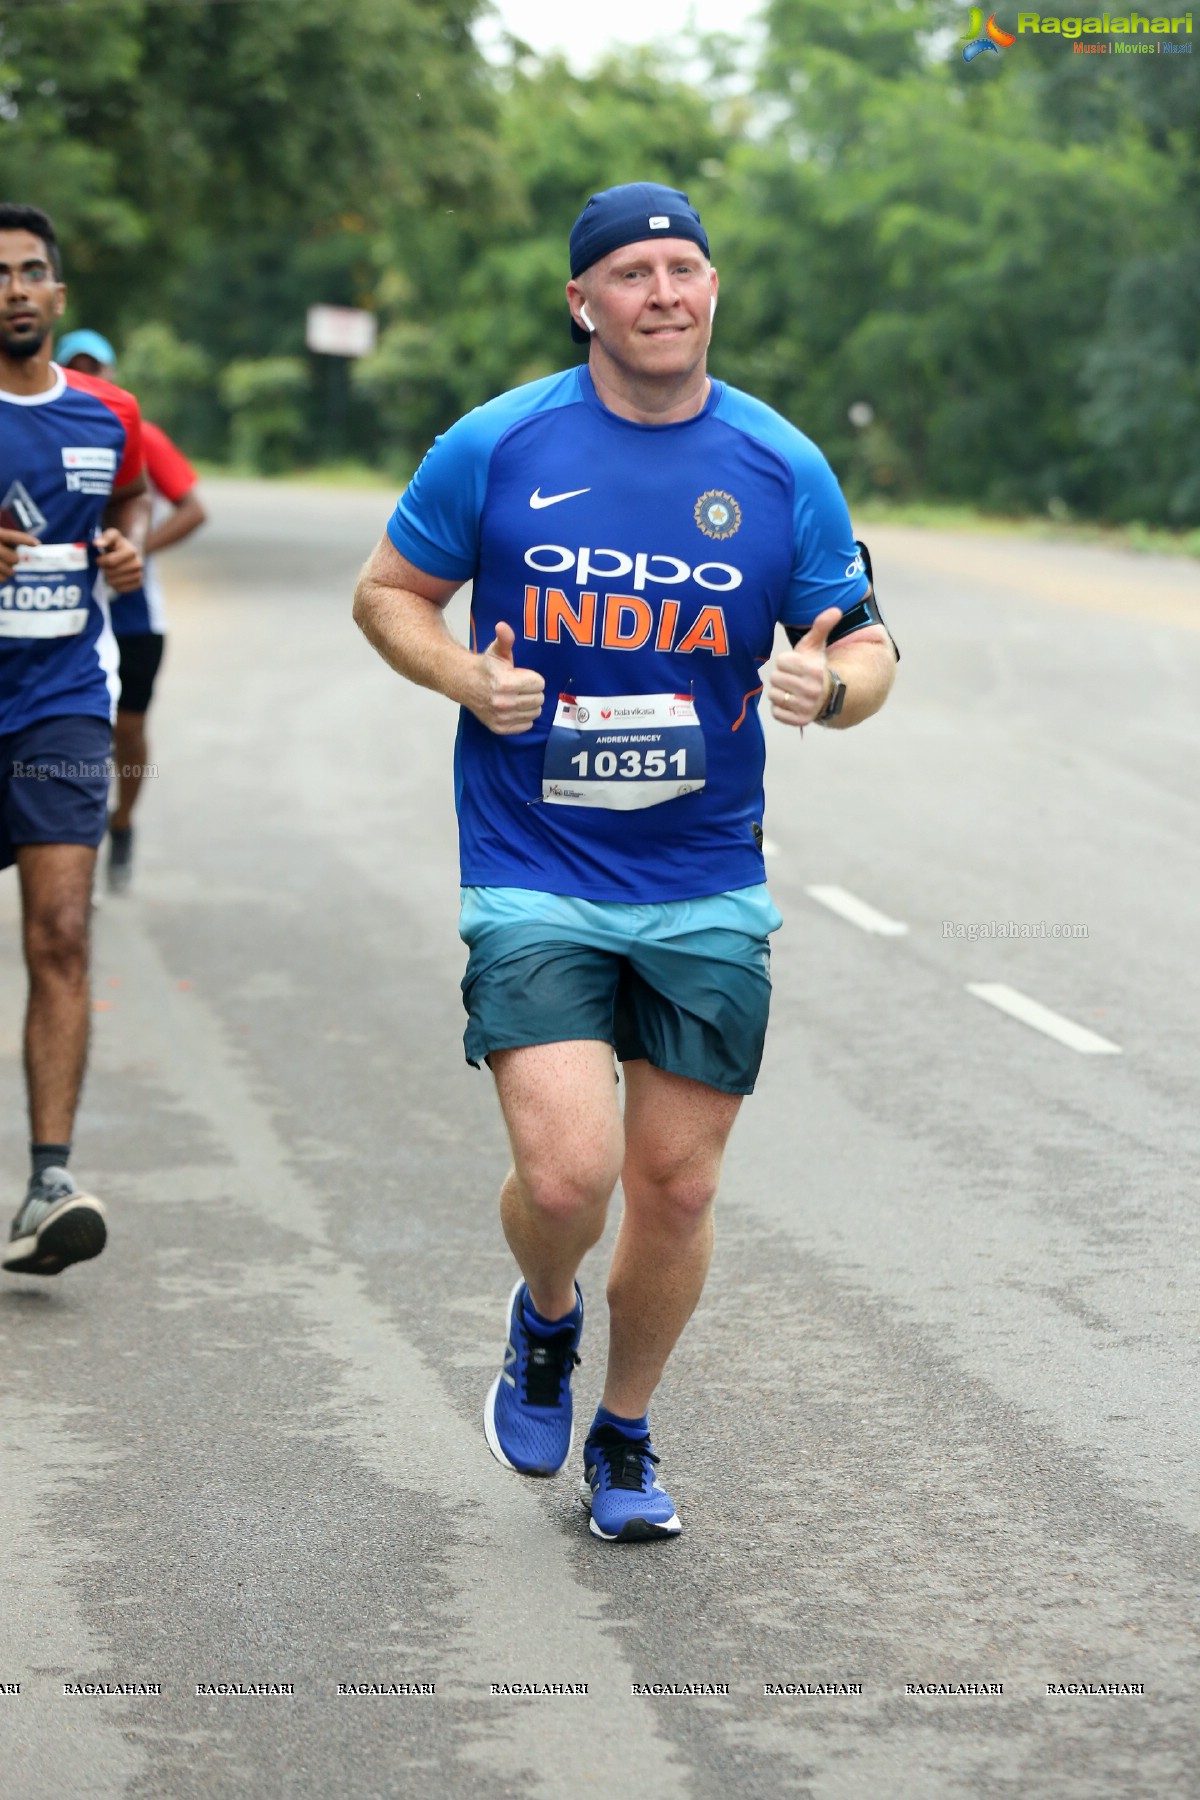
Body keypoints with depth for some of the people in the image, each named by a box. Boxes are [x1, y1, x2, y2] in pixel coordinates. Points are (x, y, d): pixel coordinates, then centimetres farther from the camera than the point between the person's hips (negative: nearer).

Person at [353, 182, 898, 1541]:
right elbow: (387, 592, 8)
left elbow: (864, 643, 9)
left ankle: (626, 1438, 30)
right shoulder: (496, 448, -3)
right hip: (532, 879, -2)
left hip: (708, 889, 2)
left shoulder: (782, 468, 1)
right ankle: (544, 1322, 20)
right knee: (566, 1172, -16)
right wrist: (469, 681, -12)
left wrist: (832, 685, -16)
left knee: (675, 1185, 6)